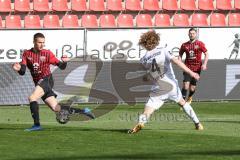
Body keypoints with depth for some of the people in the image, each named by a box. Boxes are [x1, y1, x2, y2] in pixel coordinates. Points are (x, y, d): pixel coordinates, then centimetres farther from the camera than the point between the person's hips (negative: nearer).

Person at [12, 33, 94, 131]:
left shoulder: (47, 54, -3)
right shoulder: (27, 54, 4)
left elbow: (61, 67, -2)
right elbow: (22, 72, -1)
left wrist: (64, 62, -24)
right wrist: (19, 69, -24)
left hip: (46, 80, -4)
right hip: (38, 83, 4)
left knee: (32, 98, -25)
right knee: (56, 108, 3)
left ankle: (37, 125, -22)